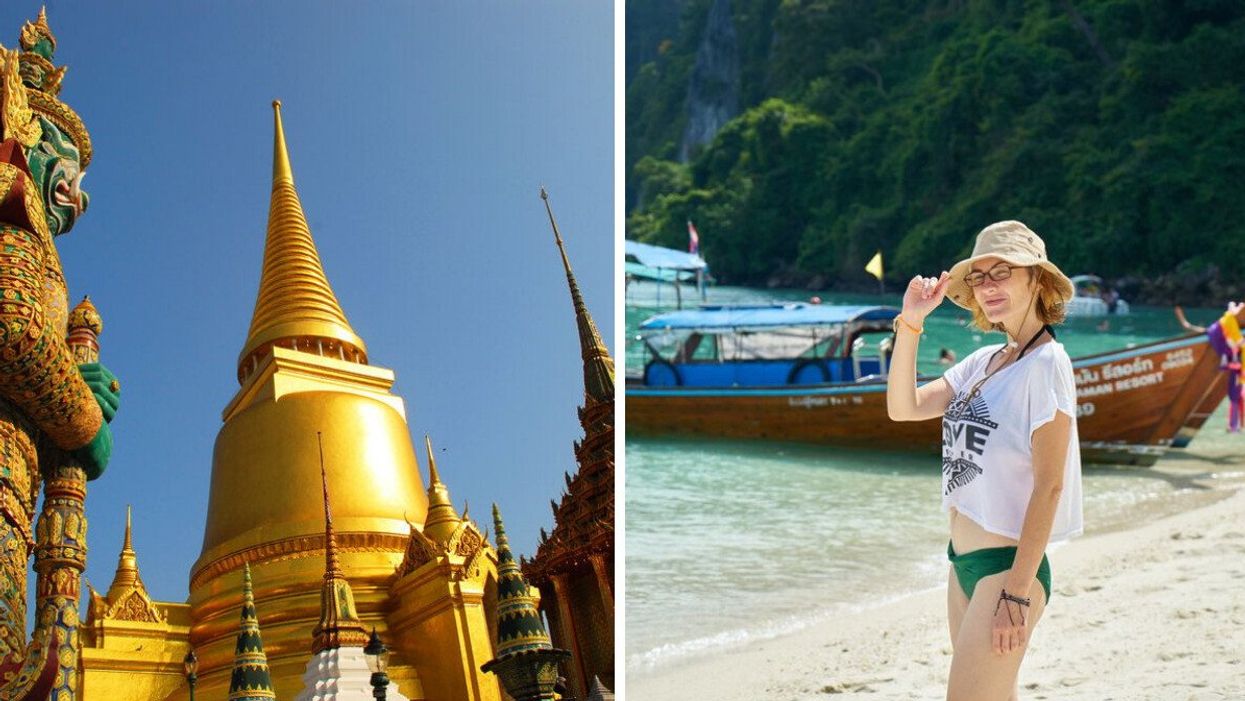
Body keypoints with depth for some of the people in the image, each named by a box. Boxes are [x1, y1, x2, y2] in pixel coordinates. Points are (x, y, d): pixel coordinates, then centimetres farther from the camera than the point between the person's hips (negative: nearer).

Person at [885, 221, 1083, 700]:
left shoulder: (1046, 363, -13)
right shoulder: (983, 362, 9)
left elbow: (1049, 485, -17)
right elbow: (903, 407, 6)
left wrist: (1017, 592, -19)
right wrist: (909, 323, -3)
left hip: (1006, 566, -8)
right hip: (962, 560, 8)